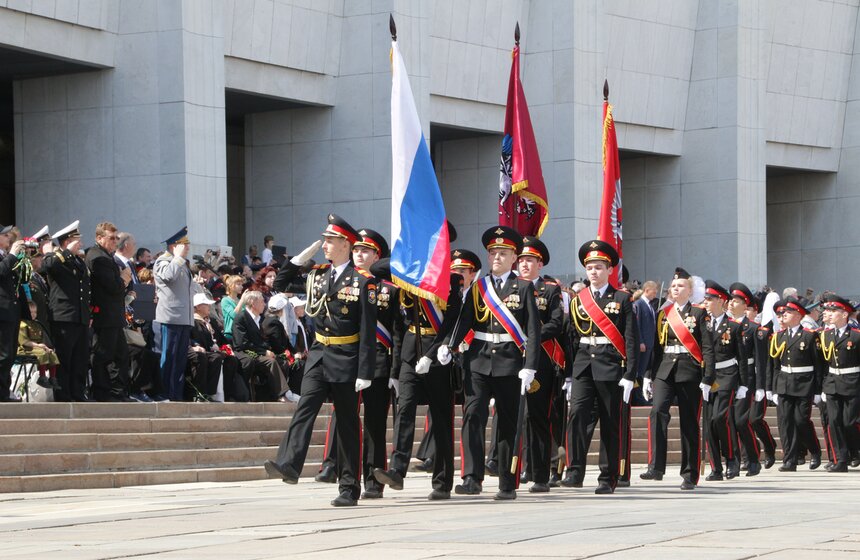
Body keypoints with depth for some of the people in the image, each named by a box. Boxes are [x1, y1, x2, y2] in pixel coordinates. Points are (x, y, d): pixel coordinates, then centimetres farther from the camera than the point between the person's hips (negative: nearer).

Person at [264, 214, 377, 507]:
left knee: (348, 423, 2)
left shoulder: (363, 281, -8)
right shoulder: (317, 275, 10)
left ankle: (349, 488, 7)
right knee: (305, 408, -14)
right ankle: (288, 465, -30)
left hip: (346, 360, -5)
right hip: (319, 355, 5)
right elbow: (280, 285, 20)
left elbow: (368, 331, -11)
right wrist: (303, 256, 8)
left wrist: (365, 373, -15)